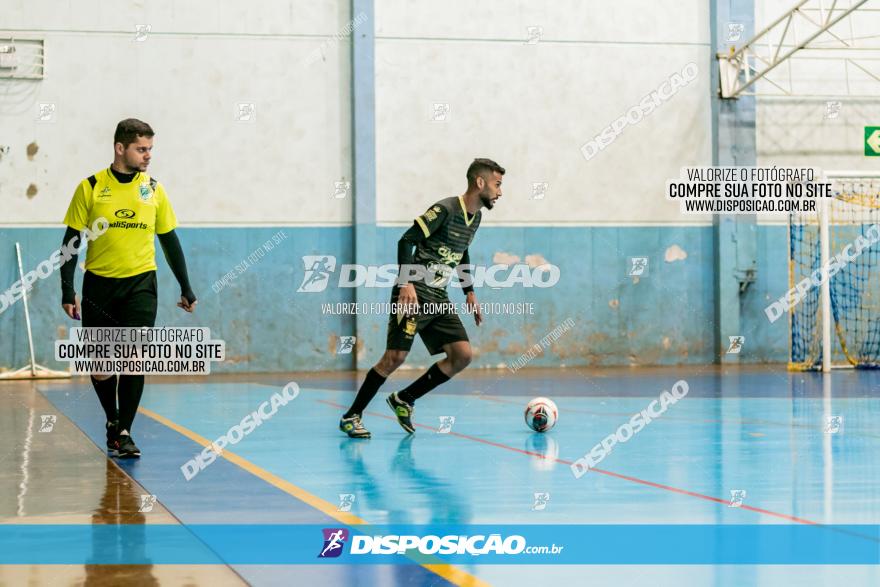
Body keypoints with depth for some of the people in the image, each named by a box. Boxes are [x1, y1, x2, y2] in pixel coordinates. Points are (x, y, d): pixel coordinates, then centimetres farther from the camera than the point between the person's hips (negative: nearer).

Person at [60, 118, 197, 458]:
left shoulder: (153, 189, 4)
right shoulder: (91, 187, -3)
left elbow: (169, 240, 12)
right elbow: (71, 241, 0)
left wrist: (186, 289, 10)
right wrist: (68, 291, -6)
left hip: (140, 283, 0)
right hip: (99, 284, 0)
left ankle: (124, 433, 0)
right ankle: (112, 420, 31)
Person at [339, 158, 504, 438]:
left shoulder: (475, 217, 12)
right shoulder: (445, 210, -14)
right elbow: (406, 241, -16)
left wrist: (469, 293, 25)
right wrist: (406, 283, -26)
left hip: (439, 299, 8)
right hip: (414, 295, -8)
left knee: (462, 354, -5)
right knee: (396, 356, -14)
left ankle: (404, 400, 8)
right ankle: (352, 416, -1)